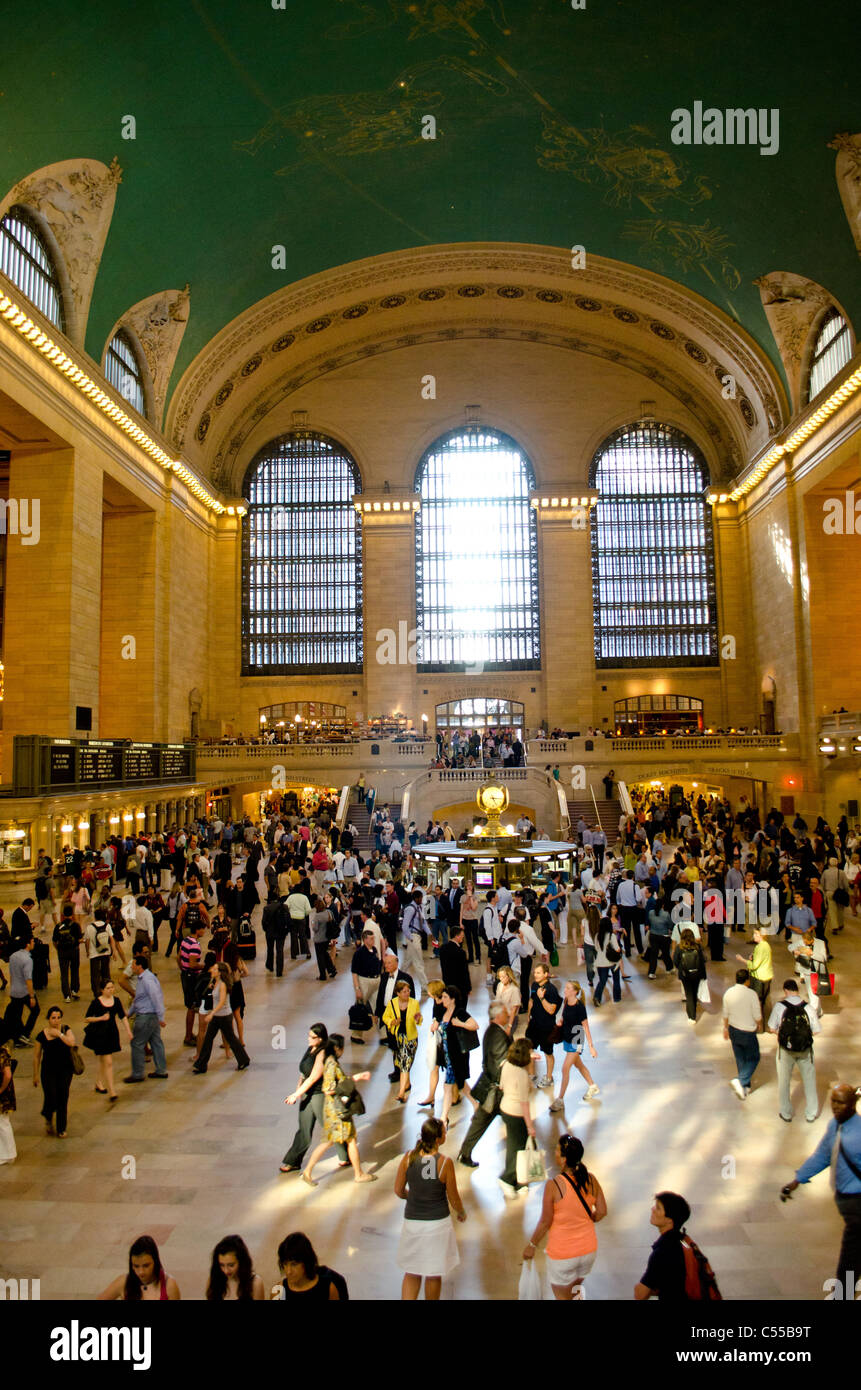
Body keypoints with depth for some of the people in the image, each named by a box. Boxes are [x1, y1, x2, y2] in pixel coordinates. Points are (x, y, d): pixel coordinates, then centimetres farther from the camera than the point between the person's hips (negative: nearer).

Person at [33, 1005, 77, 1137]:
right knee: (51, 1099, -5)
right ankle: (48, 1118, 30)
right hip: (48, 1071, -1)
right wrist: (36, 1074, 5)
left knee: (63, 1098, 5)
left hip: (65, 1069, 1)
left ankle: (61, 1129, 21)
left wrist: (59, 1034, -20)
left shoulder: (65, 1029, -3)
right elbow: (36, 1056, 3)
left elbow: (71, 1042, -20)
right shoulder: (42, 1035, -5)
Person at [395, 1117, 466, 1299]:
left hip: (412, 1221, 3)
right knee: (434, 1274, 19)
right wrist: (461, 1213, 12)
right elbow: (453, 1198, -9)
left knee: (411, 1272, 19)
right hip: (438, 1222, -3)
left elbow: (398, 1191, -1)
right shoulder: (445, 1163, -21)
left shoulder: (408, 1158, -12)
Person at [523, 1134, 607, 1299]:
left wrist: (532, 1245, -1)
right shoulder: (591, 1179, -12)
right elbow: (601, 1212, -1)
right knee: (576, 1287, 31)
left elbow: (545, 1222, -17)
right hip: (589, 1249, 4)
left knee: (562, 1296, 19)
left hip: (562, 1254, -4)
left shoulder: (553, 1185, -25)